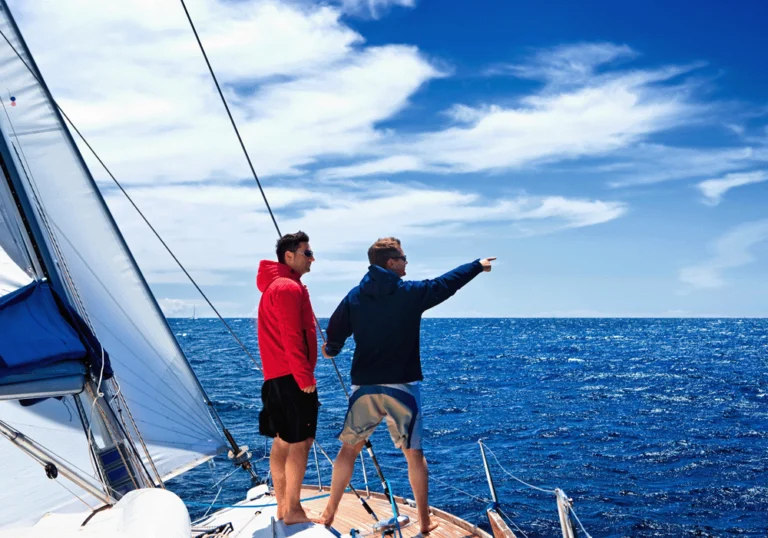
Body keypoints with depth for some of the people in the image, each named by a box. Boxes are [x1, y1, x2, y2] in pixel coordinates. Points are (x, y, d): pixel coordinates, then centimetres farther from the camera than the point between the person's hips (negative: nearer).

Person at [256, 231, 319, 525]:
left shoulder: (276, 285, 18)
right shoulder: (289, 288, -14)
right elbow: (292, 338, -21)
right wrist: (305, 376, -20)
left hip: (277, 375, 10)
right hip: (291, 376, -10)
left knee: (282, 441, 12)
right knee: (300, 441, -5)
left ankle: (282, 506, 18)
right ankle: (293, 511, 0)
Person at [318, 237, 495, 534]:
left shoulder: (355, 296, 1)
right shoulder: (412, 292, -6)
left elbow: (335, 332, 4)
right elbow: (448, 282, 7)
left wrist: (330, 350, 29)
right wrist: (478, 265, 24)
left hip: (364, 386, 3)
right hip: (401, 386, -2)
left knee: (349, 449, 16)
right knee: (414, 453, 10)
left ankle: (329, 514, 21)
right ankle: (425, 522, 16)